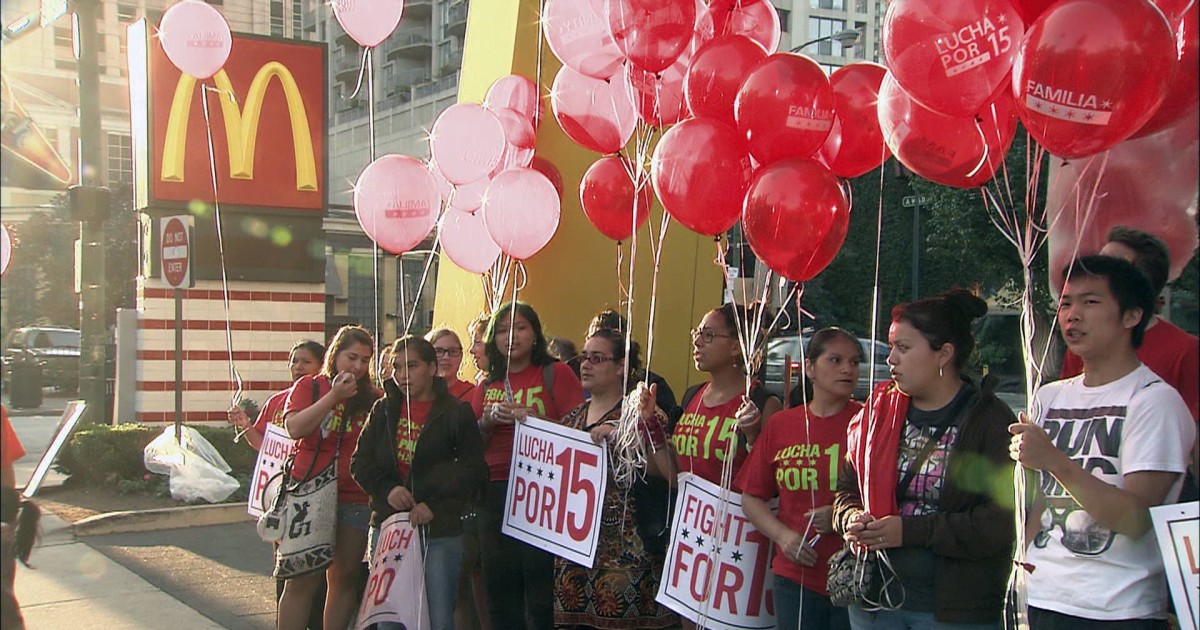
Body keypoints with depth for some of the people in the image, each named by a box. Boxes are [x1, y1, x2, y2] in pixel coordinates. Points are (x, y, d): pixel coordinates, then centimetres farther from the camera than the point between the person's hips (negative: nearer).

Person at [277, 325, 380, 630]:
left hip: (355, 499, 3)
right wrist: (334, 395, -13)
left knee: (345, 577, 6)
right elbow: (295, 428, -12)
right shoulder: (310, 386, 4)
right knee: (302, 579, -3)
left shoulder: (372, 398, 9)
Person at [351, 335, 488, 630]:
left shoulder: (456, 412, -3)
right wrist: (387, 488, -12)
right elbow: (360, 462, 7)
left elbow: (474, 472, -5)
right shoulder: (384, 409, 8)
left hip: (440, 531, -3)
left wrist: (434, 505, -15)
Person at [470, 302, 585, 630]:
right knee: (500, 588, 8)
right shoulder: (488, 384, 15)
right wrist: (489, 420, -6)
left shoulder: (555, 373, 0)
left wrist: (536, 420, -19)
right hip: (494, 492, 5)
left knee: (542, 591, -6)